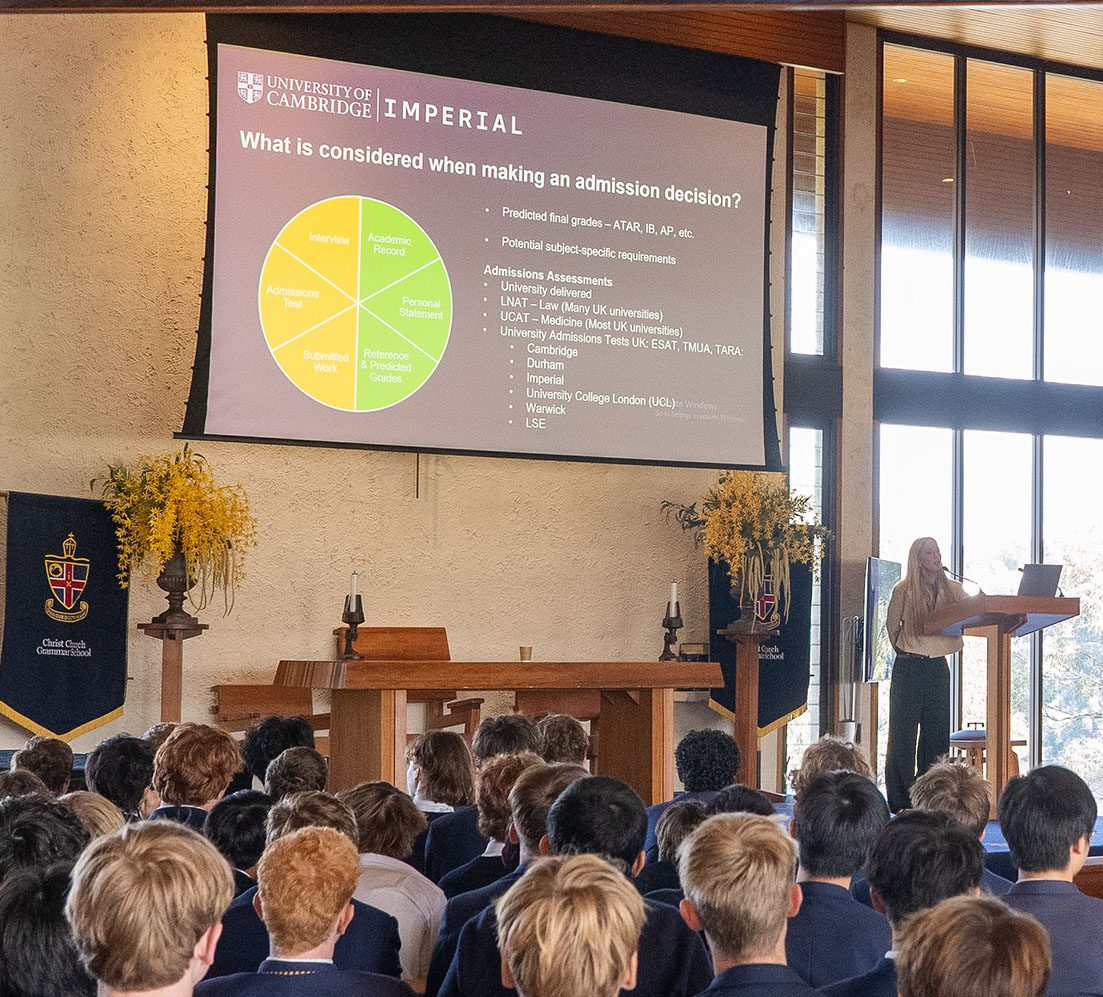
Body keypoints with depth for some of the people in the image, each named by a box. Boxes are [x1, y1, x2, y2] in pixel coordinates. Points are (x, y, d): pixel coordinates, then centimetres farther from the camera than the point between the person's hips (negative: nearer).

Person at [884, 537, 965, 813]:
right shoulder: (904, 590, -5)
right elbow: (891, 625, 7)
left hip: (938, 666, 4)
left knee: (937, 732, 4)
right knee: (904, 731, -2)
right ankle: (900, 801, 2)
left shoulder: (953, 590, 6)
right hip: (909, 668, -4)